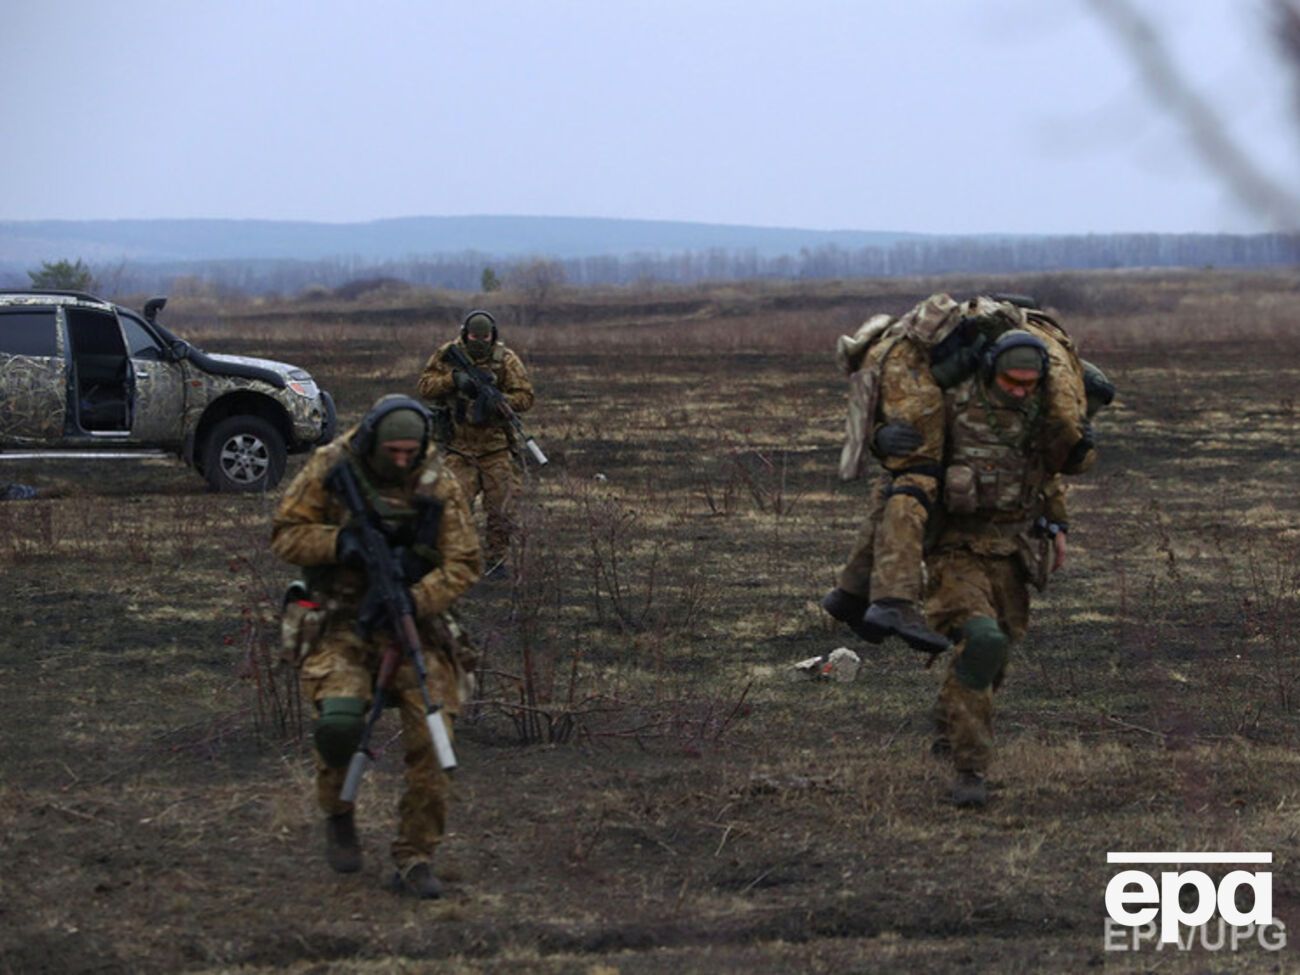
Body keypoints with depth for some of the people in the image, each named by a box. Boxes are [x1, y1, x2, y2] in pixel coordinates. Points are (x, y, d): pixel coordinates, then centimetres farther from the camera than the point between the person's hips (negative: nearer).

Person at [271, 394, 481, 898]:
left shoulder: (437, 484, -3)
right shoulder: (331, 469, -5)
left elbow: (463, 564, -3)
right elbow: (285, 535, -2)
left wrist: (413, 600, -20)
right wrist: (341, 542, -21)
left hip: (412, 623, 2)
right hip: (343, 623, -1)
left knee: (430, 739, -11)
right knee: (339, 720, -25)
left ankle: (415, 859, 4)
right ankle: (337, 815, 7)